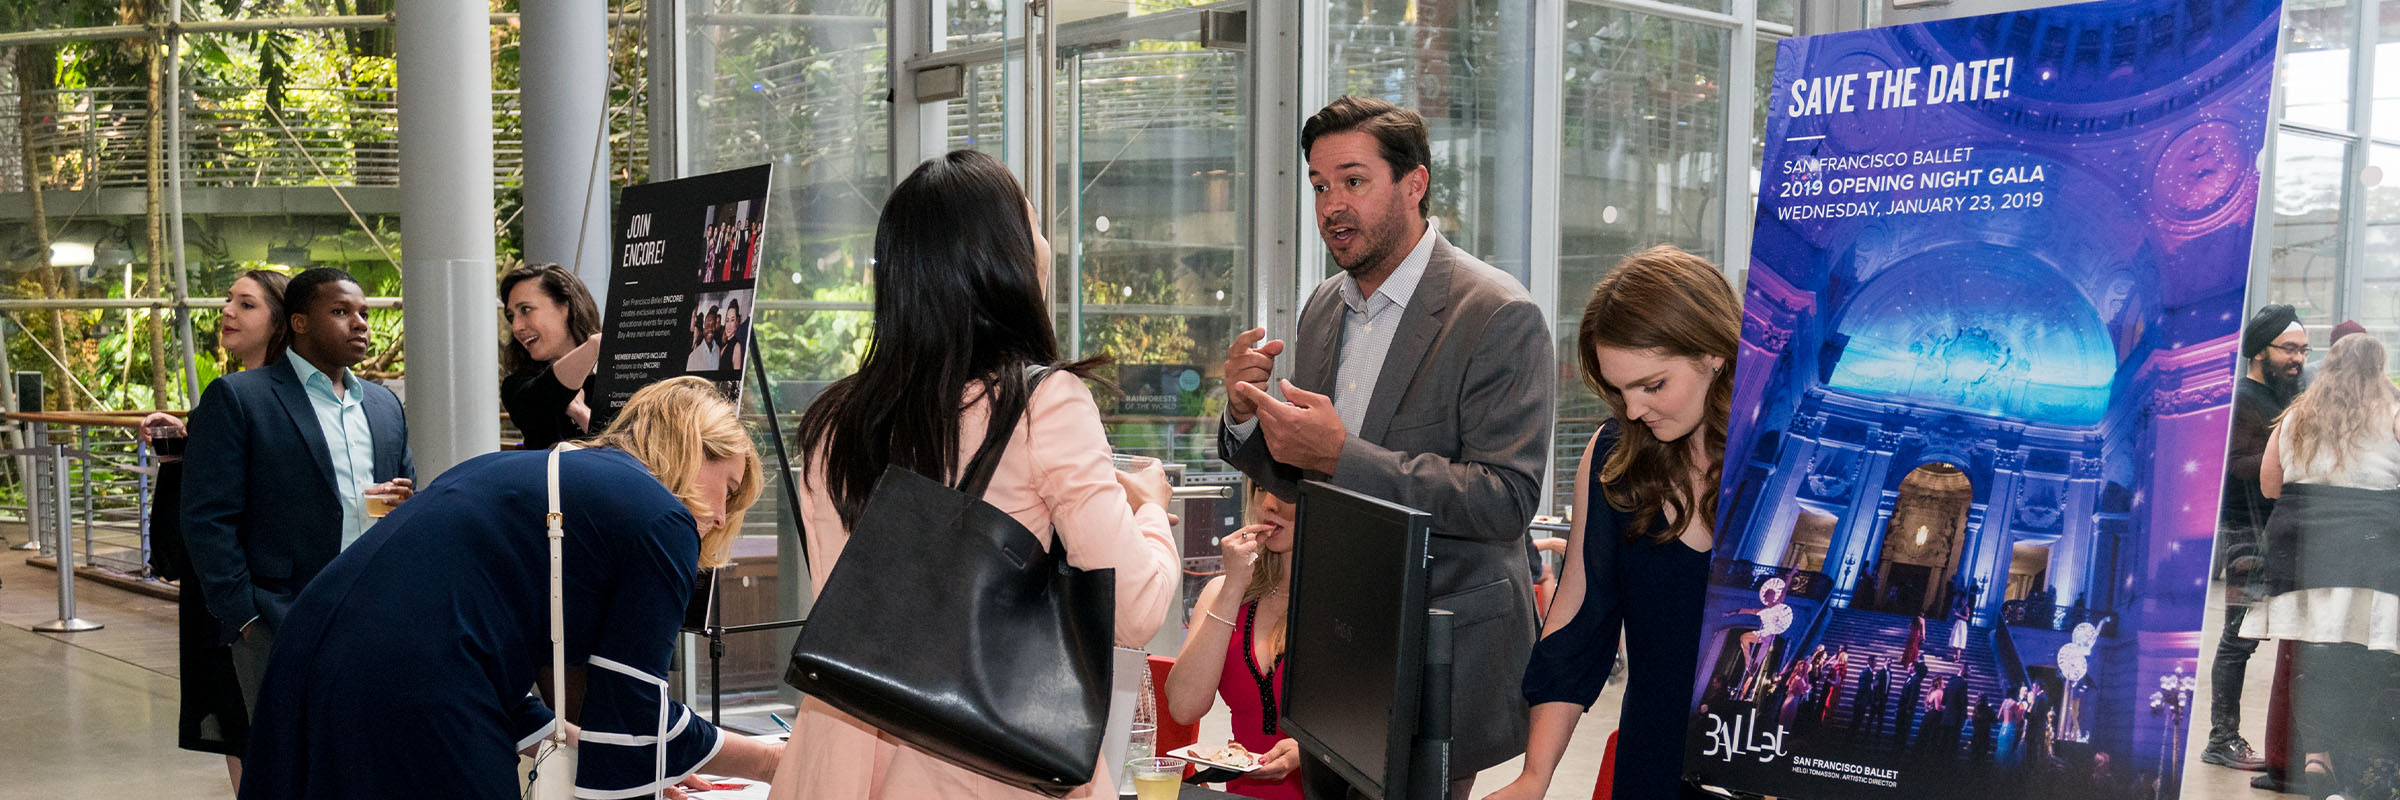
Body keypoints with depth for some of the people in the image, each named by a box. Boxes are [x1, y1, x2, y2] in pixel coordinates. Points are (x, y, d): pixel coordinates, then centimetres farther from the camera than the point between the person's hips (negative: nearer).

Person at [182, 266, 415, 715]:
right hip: (280, 629, -5)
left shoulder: (384, 404, 18)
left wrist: (404, 504, 0)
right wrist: (243, 618, -11)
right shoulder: (237, 398, 0)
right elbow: (207, 520, -5)